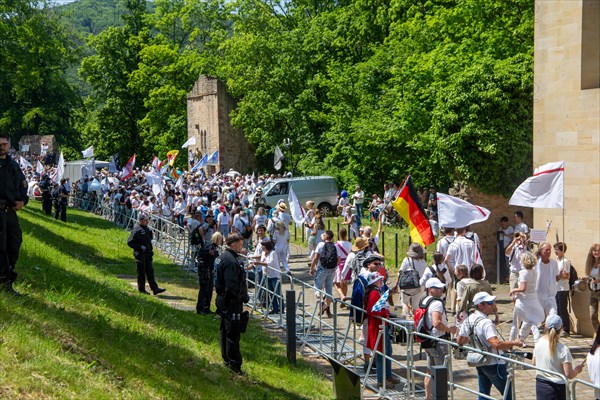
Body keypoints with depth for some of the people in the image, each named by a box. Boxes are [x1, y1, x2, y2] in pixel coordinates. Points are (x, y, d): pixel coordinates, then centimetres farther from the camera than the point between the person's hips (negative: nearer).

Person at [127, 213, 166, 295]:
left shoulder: (147, 229, 13)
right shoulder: (136, 230, -12)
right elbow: (129, 242, -15)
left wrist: (150, 251, 18)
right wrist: (140, 247, -19)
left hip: (147, 254, 7)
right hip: (140, 255, -7)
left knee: (150, 272, 5)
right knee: (141, 272, 1)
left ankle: (155, 288, 3)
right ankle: (141, 289, 9)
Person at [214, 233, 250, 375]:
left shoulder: (223, 257, 12)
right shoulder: (230, 261, -21)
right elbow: (232, 285, -25)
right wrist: (244, 297, -13)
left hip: (223, 299, 11)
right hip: (232, 302, -11)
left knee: (225, 330, 17)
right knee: (233, 332, -6)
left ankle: (227, 359, 28)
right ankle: (234, 363, -2)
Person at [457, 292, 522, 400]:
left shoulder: (469, 319, 0)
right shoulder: (486, 323, -26)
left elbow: (460, 341, 8)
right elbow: (496, 344, -39)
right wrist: (514, 343, -28)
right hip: (494, 364, -8)